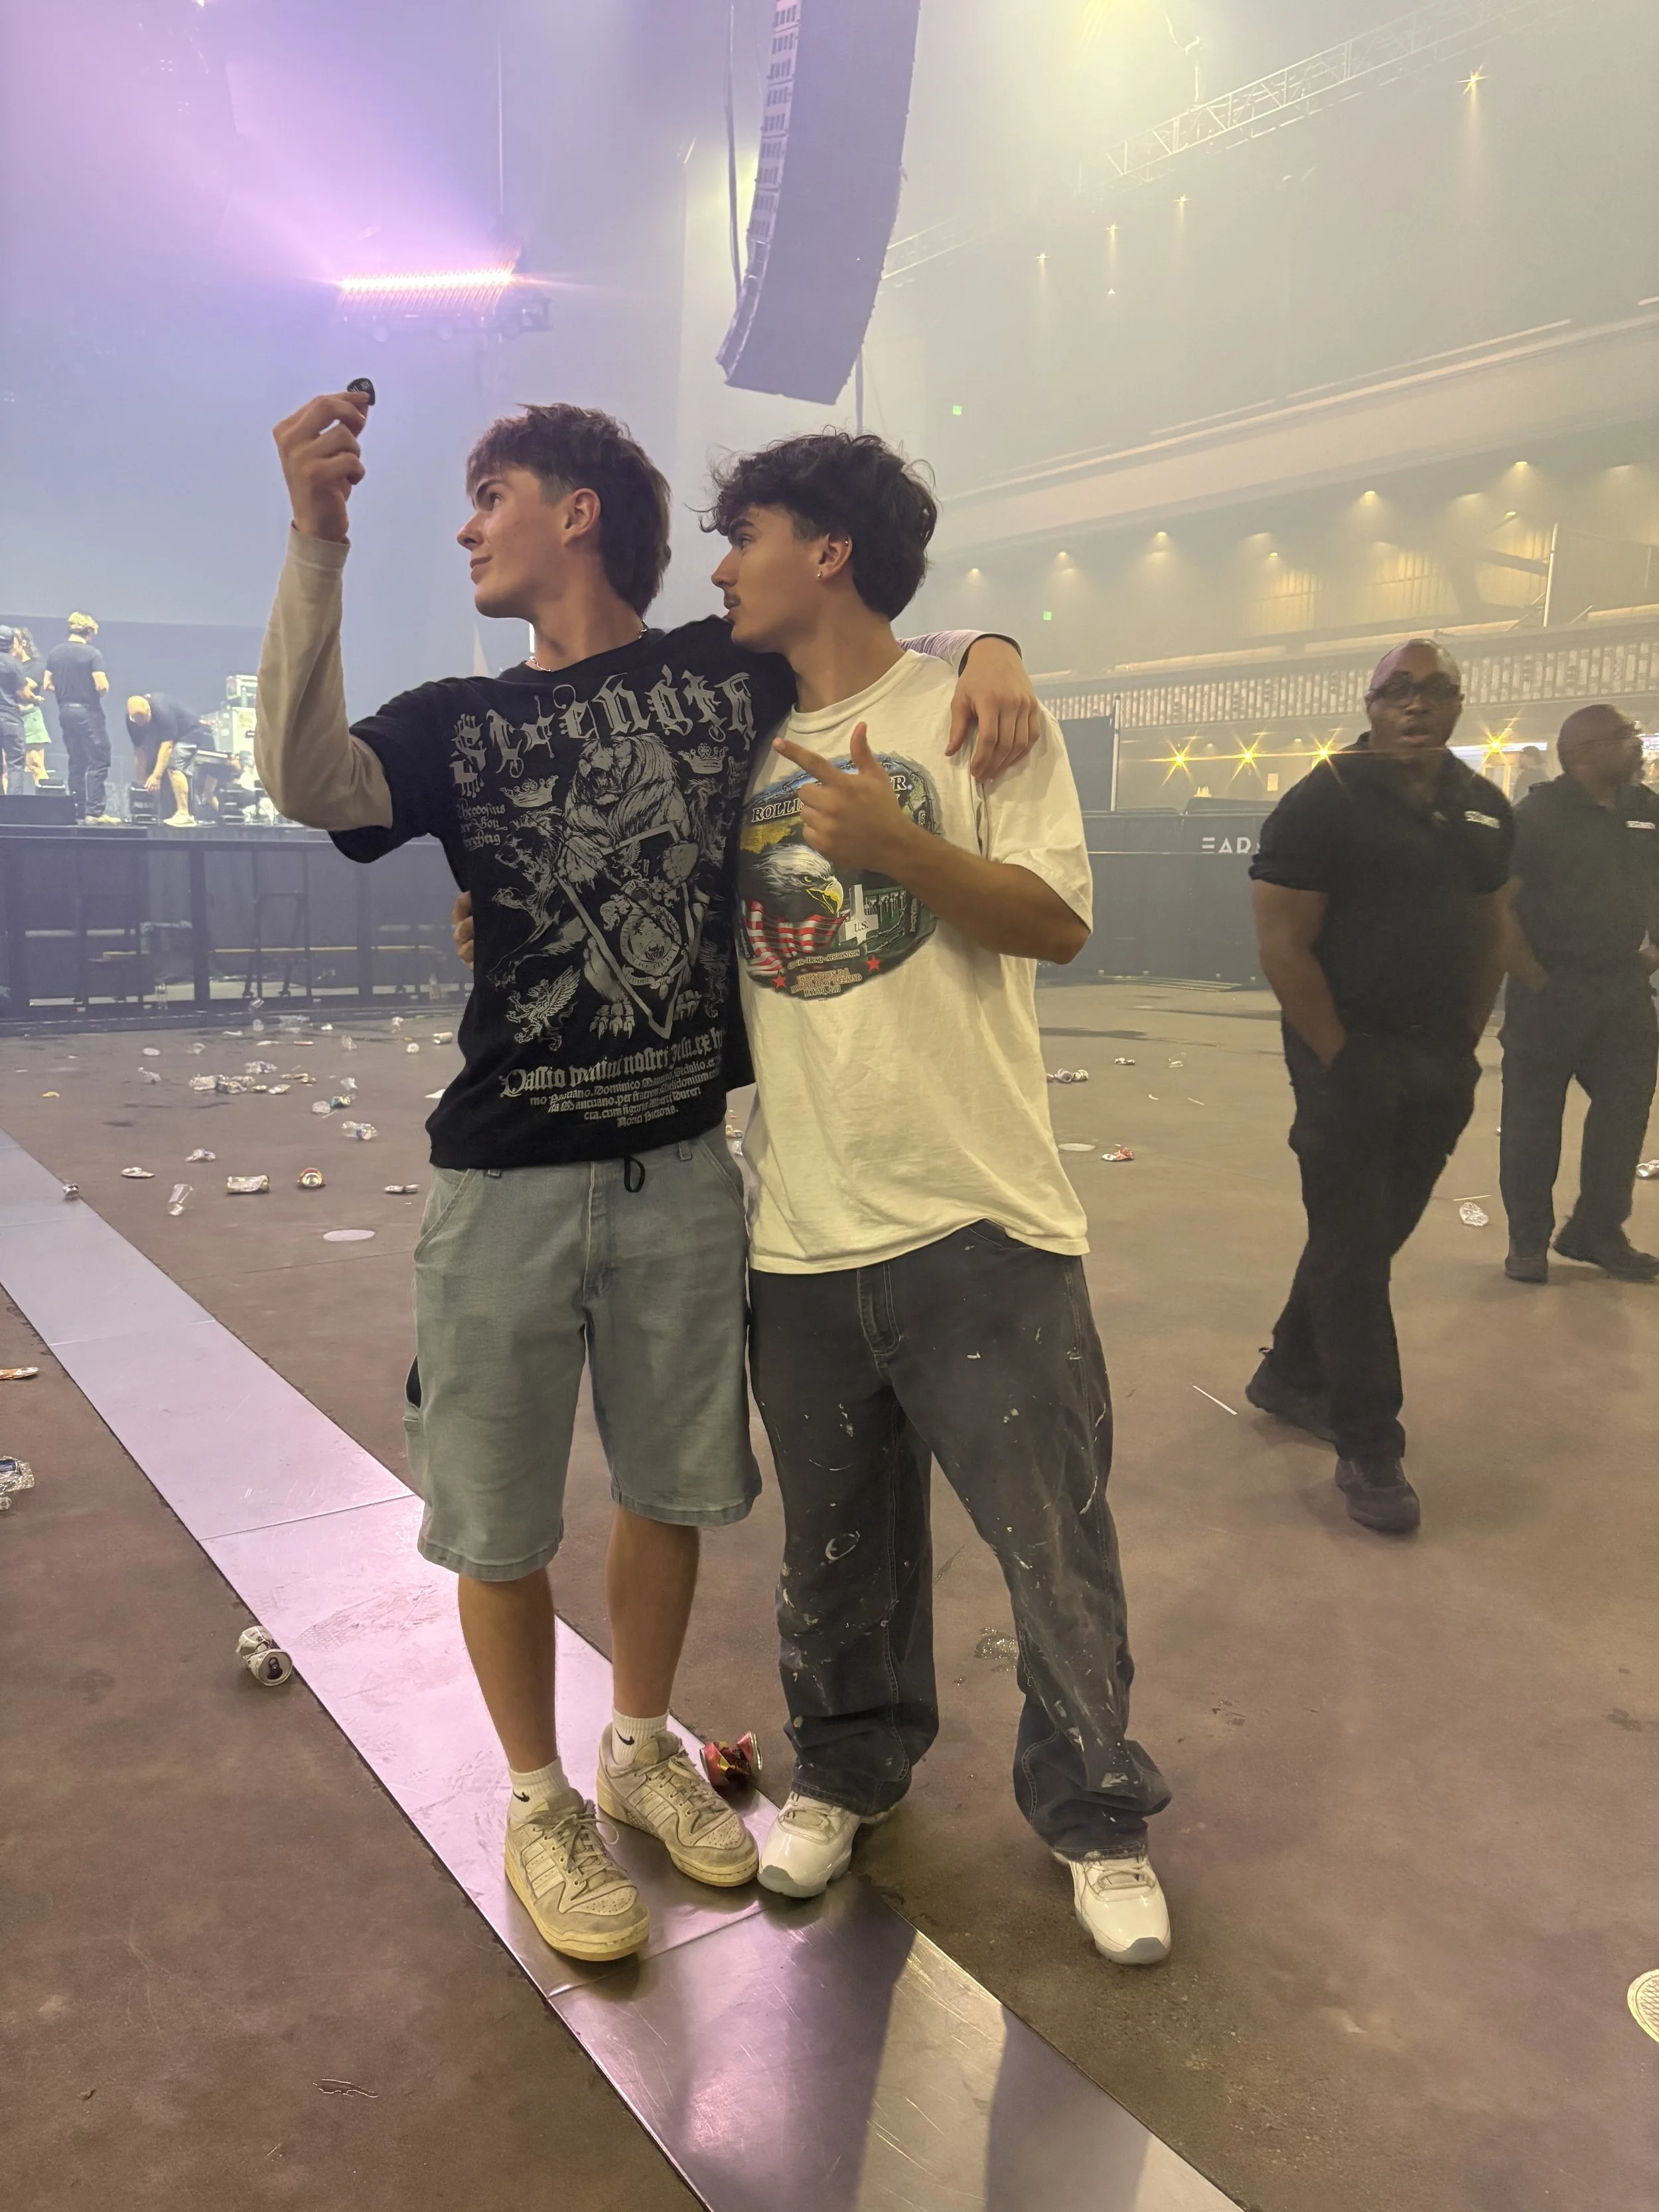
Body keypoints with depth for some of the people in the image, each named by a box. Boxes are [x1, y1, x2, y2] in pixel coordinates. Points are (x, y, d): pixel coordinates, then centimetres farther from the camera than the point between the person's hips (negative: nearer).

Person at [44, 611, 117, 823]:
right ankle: (95, 811, -10)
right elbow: (102, 686, -18)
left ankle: (78, 812, 12)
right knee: (98, 762, -3)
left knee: (76, 763, 12)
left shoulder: (55, 653, 7)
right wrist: (104, 685, 4)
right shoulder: (92, 653, -12)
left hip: (65, 711, 6)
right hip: (88, 712, -6)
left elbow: (48, 684, 8)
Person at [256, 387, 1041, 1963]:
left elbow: (892, 646, 15)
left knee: (671, 1489, 16)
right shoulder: (462, 721, 5)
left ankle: (643, 1754, 41)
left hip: (683, 1175, 1)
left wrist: (984, 651, -8)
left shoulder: (727, 675, 5)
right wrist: (315, 541, -20)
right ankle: (538, 1805, 32)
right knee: (503, 1524, 8)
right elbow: (311, 784, -15)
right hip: (508, 1185, 0)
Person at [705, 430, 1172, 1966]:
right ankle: (848, 1770, 41)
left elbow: (1061, 921, -8)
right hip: (801, 1229, 4)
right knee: (838, 1543, 17)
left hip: (976, 1218, -3)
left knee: (1055, 1537, 6)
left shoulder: (970, 711, -1)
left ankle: (1097, 1817, 29)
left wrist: (894, 842, -20)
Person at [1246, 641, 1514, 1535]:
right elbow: (1282, 942, -14)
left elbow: (1490, 930, 16)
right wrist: (1340, 1059, -15)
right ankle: (1369, 1449, 7)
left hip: (1441, 1069, 6)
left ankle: (1291, 1375, 33)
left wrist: (1466, 1043, 7)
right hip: (1350, 1059, -6)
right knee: (1353, 1250, -1)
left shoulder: (1485, 809, 9)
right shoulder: (1325, 801, -10)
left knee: (1376, 1236, 14)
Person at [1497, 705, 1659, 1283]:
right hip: (1550, 991, -6)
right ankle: (1528, 1240, 13)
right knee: (1533, 1119, 3)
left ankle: (1597, 1231, 23)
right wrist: (1535, 981, -15)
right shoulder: (1537, 815, -10)